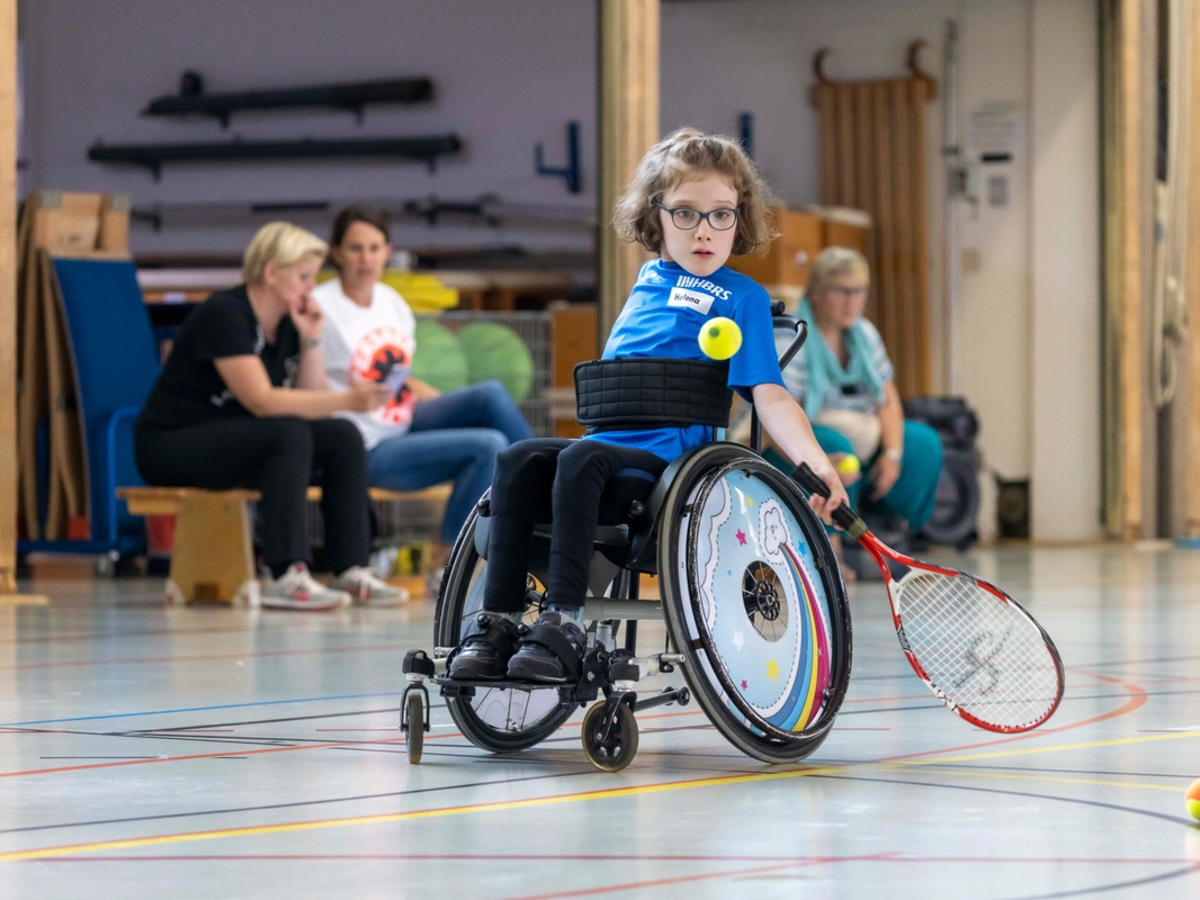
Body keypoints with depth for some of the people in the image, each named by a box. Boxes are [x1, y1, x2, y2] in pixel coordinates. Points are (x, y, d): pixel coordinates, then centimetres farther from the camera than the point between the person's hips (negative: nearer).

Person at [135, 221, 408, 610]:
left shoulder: (287, 323, 6)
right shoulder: (224, 314, -20)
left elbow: (311, 401, 3)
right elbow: (261, 401, -29)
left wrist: (311, 340, -8)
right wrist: (346, 400, -35)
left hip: (235, 441, 9)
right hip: (170, 443, -9)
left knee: (343, 438, -10)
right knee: (289, 434, -32)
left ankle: (350, 571, -15)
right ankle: (286, 577, -37)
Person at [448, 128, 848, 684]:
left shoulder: (743, 296, 4)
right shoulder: (648, 277, 22)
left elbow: (768, 394, -7)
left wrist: (814, 461, -19)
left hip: (669, 457, -6)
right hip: (609, 444, 6)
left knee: (581, 460, -33)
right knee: (520, 460, -20)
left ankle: (562, 620, -38)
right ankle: (498, 621, -24)